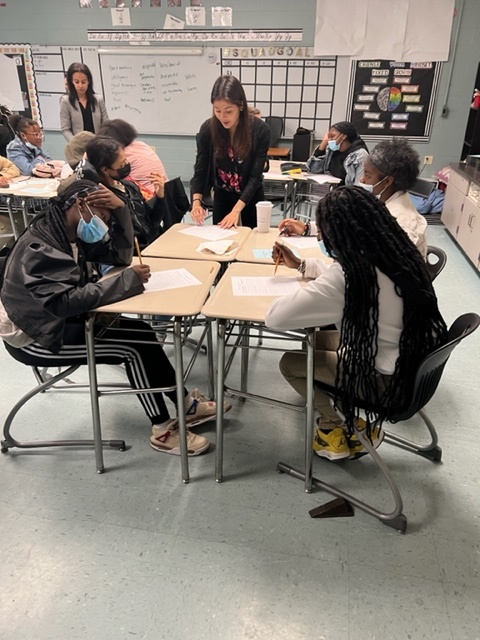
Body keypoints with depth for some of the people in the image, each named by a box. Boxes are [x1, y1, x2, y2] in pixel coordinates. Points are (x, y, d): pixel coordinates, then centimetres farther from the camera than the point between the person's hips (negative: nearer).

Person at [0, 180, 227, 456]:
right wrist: (128, 280, -33)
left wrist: (120, 209, -12)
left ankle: (185, 404, 7)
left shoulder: (71, 233, 4)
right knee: (134, 348, -16)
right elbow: (65, 302, -36)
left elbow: (121, 255, 2)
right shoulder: (38, 247, -24)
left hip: (61, 320, 9)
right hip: (36, 337, -9)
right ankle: (162, 430, -3)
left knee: (142, 334, -4)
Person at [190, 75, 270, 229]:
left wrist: (236, 210, -31)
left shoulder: (260, 130, -21)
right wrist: (196, 201, -28)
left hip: (251, 196, -1)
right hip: (222, 196, 1)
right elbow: (200, 170, -11)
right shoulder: (207, 129, -17)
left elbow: (255, 175, -22)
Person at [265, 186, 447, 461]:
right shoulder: (397, 252, -4)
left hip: (388, 380, -8)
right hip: (414, 364, 8)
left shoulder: (348, 277, -29)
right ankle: (345, 419, 23)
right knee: (317, 339, 21)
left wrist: (308, 294, -6)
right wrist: (301, 264, 21)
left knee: (289, 362, 8)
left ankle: (340, 428, 24)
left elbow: (275, 317, -24)